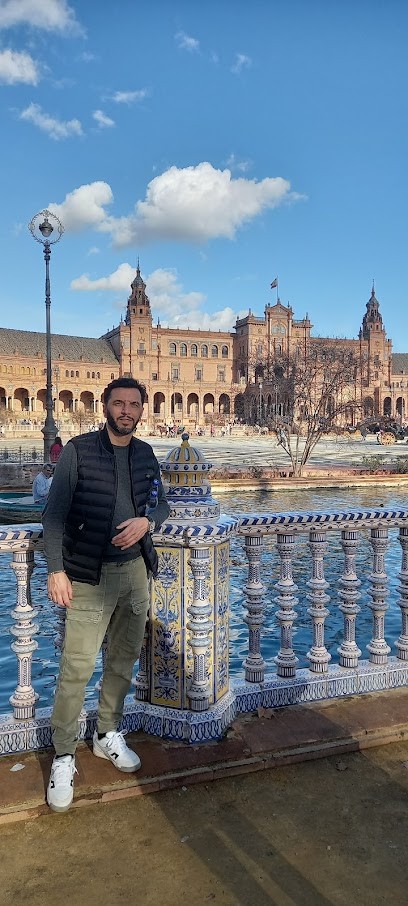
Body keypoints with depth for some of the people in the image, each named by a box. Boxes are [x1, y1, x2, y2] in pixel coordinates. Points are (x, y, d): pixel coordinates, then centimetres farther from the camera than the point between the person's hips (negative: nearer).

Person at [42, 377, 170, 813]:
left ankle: (107, 734, 35)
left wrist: (146, 522, -8)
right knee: (76, 668, -3)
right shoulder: (78, 450, -9)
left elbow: (161, 503, 15)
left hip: (135, 569, 5)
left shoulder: (145, 454, 5)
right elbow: (54, 514, -9)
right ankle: (64, 756, 14)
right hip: (90, 575, -5)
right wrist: (56, 569, -17)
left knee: (124, 658, 15)